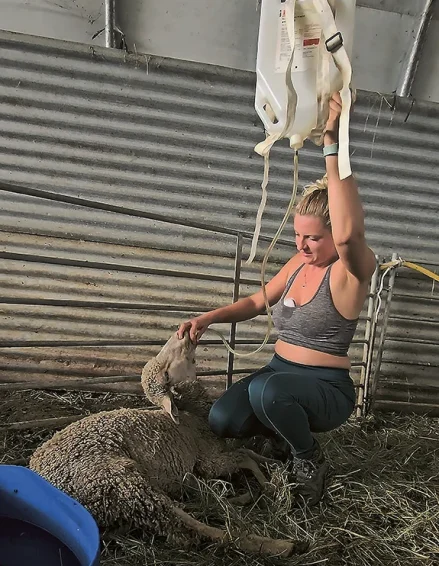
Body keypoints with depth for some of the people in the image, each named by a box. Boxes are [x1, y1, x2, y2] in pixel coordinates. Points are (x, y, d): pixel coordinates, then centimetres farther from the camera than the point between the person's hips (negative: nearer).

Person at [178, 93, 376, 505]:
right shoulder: (299, 262, 4)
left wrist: (333, 143, -42)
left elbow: (348, 234, -42)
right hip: (280, 374, 6)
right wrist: (208, 318, -4)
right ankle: (291, 424, 13)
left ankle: (309, 460, -5)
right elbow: (256, 302, 11)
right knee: (222, 420, -15)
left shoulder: (352, 270, -17)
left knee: (267, 389, -36)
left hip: (327, 388, -6)